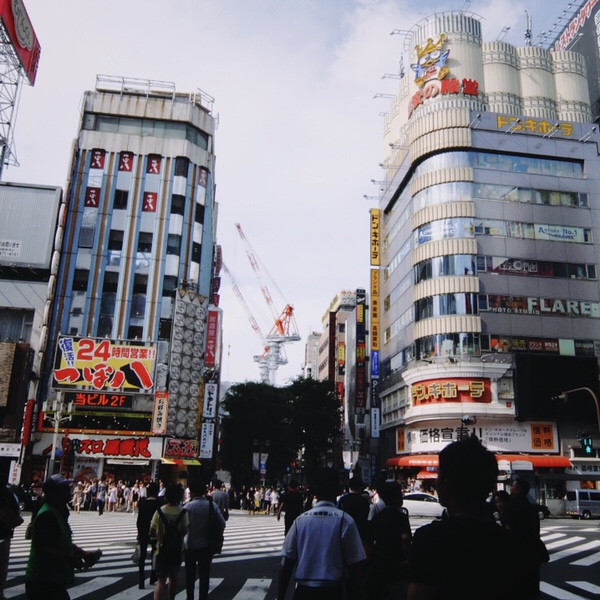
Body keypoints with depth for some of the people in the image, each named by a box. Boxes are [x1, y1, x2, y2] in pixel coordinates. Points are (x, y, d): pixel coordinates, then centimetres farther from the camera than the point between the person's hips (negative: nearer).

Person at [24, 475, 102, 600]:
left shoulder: (59, 512, 12)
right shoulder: (47, 515, -21)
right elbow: (41, 548, -29)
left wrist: (84, 554, 9)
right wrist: (69, 558, -26)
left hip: (54, 579, 10)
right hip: (42, 580, -10)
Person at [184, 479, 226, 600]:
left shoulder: (189, 506, -13)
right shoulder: (212, 504, -5)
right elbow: (222, 523, -5)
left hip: (191, 546, -2)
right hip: (206, 546, 2)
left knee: (190, 575, 15)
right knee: (204, 574, 9)